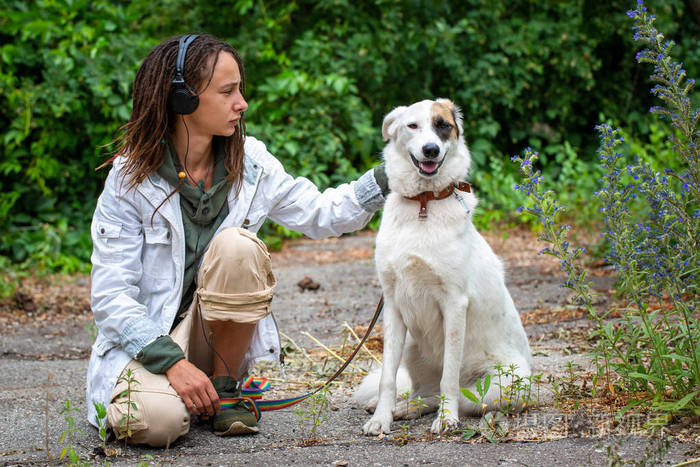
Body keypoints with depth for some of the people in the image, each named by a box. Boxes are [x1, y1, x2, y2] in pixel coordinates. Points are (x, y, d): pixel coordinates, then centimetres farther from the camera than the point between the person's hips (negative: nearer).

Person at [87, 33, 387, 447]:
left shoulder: (250, 162, -2)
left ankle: (225, 387, -9)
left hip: (220, 333, 4)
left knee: (237, 244, -26)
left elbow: (319, 214, 11)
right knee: (156, 421, -36)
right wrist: (172, 362, -26)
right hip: (146, 340, -4)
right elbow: (111, 296, -15)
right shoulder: (130, 179, -13)